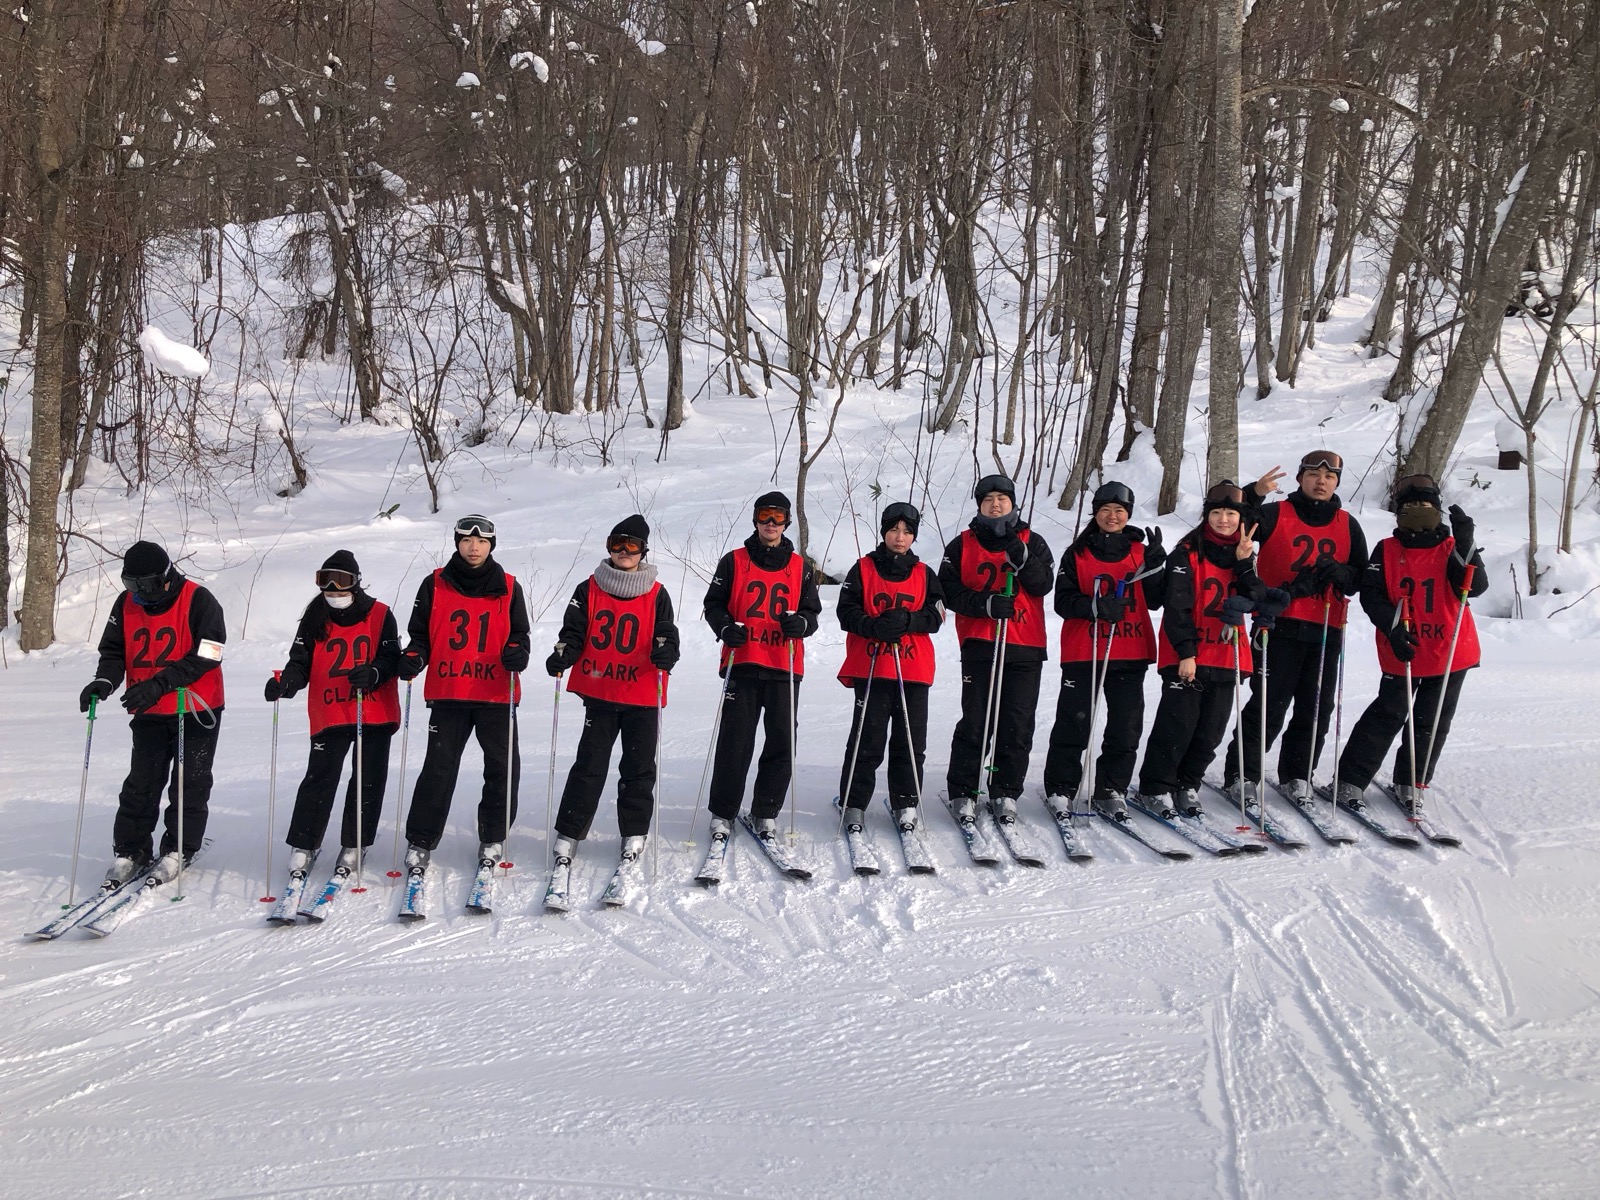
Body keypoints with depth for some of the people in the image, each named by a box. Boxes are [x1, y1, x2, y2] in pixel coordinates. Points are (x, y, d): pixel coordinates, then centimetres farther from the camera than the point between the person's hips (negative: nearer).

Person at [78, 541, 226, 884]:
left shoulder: (198, 601, -16)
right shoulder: (126, 604, 0)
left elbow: (206, 656, -20)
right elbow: (113, 650, 8)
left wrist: (159, 683, -28)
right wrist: (104, 681, -14)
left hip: (197, 709, -4)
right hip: (149, 714, 4)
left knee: (190, 783, 3)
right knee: (141, 783, 4)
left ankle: (179, 850, 15)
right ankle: (130, 850, 15)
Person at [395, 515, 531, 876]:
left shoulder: (508, 588, 7)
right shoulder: (435, 585, 6)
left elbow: (519, 634, 11)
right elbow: (420, 633, 11)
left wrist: (517, 653, -10)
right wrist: (413, 658, -9)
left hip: (497, 694, 1)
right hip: (447, 693, -1)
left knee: (503, 768, 4)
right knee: (438, 768, -2)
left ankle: (493, 839, 21)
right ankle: (420, 841, 10)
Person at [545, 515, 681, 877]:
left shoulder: (657, 595, 3)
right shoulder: (589, 590, 4)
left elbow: (667, 635, 0)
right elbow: (574, 631, 3)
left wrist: (665, 653, -23)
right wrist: (562, 656, -17)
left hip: (643, 696, 0)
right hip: (599, 693, 0)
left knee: (639, 767, 7)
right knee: (589, 765, 0)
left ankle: (634, 834, 20)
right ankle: (568, 836, 7)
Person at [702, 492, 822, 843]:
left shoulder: (799, 566, 12)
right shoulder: (735, 561, 7)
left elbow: (812, 610, 14)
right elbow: (714, 604, 9)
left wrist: (801, 623, -9)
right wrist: (726, 628, -12)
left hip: (785, 667, 2)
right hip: (742, 663, -2)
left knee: (782, 739, 1)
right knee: (735, 739, -3)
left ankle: (766, 811, 15)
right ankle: (723, 813, 7)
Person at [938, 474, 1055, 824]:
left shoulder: (1032, 542, 10)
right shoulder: (963, 545, 7)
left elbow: (1043, 585, -1)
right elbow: (949, 591, 0)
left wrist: (1020, 557, -17)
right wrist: (985, 604, -15)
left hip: (1025, 648, 2)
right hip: (979, 645, -1)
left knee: (1018, 725, 3)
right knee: (975, 722, -4)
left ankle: (1006, 792, 14)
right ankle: (963, 792, 7)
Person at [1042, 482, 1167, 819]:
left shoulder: (1140, 551, 10)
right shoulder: (1078, 554, 4)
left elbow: (1155, 600, 4)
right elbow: (1063, 601, -3)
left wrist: (1155, 564, -11)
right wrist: (1096, 606, -20)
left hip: (1130, 652, 3)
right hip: (1084, 651, -2)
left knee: (1126, 724, 4)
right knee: (1074, 721, -3)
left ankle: (1111, 789, 17)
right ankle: (1060, 789, 9)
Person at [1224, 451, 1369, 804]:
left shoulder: (1348, 526, 13)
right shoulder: (1276, 515, 2)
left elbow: (1362, 578, 13)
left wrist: (1338, 573, -8)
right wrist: (1253, 496, -25)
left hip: (1326, 631, 4)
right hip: (1280, 626, -4)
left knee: (1316, 709, 7)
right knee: (1268, 706, -6)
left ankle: (1296, 775, 21)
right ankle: (1242, 773, 4)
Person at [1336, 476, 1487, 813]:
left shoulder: (1451, 548, -1)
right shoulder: (1387, 551, 0)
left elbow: (1476, 586, -15)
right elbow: (1371, 594, -4)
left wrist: (1466, 545, -28)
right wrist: (1393, 627, -18)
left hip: (1450, 653, 2)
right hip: (1402, 654, -2)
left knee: (1432, 722, 10)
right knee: (1387, 715, -2)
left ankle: (1410, 784, 25)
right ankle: (1350, 780, 6)